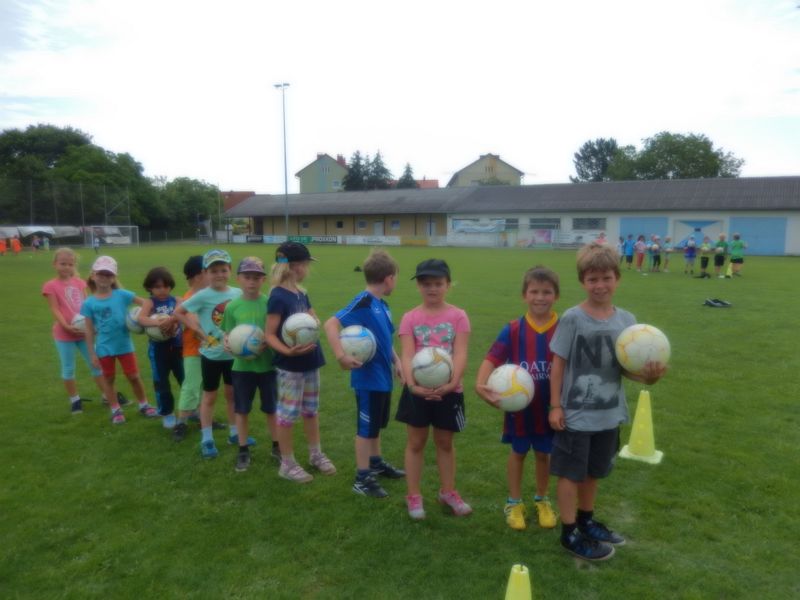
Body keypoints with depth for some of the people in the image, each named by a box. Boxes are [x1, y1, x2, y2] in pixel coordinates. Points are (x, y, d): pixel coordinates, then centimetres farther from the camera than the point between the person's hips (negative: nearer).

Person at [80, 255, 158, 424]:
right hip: (104, 348, 0)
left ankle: (144, 405, 27)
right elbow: (89, 330, -4)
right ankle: (116, 410, 28)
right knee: (109, 379, 14)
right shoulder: (89, 303, -7)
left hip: (124, 345, 0)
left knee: (134, 377, 10)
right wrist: (92, 354, -4)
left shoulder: (122, 295, -8)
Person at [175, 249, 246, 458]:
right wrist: (199, 331, -11)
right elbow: (179, 312, -6)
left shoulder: (238, 293, -5)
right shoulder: (203, 296, -14)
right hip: (211, 354, -3)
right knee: (210, 396, 10)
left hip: (233, 353, 3)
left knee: (232, 393, 16)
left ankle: (234, 433, 32)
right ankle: (206, 440, 21)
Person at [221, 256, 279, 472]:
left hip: (268, 364, -1)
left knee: (271, 409, 12)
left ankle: (276, 447, 31)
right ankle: (243, 451, 27)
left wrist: (267, 343, -23)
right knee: (241, 410, 11)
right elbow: (228, 334, 2)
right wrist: (228, 344, -19)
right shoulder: (232, 306, -3)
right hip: (242, 366, 1)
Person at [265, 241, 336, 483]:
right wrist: (287, 351, -33)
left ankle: (316, 454, 34)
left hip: (310, 361, 8)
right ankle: (287, 464, 19)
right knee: (288, 413, 4)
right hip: (290, 366, -8)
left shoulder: (300, 292, 7)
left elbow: (314, 319, 15)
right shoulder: (278, 297, -17)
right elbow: (269, 334, -18)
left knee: (311, 410, 19)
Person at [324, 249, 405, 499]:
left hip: (383, 376, 9)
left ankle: (376, 463, 41)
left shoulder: (382, 304, 7)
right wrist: (341, 356, -34)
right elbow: (331, 324, -26)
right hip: (368, 377, -9)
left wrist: (396, 361, 8)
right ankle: (363, 478, 16)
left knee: (376, 424, 23)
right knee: (366, 428, 3)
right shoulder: (363, 302, -19)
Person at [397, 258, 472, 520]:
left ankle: (448, 491, 36)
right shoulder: (410, 318, -4)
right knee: (416, 442, 12)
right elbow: (407, 355, -13)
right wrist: (412, 383, -30)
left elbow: (460, 354, -14)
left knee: (445, 442, 17)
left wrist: (453, 382, -30)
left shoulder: (458, 316, -5)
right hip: (418, 390, 0)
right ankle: (413, 496, 26)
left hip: (448, 390, 0)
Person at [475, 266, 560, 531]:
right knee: (518, 453, 16)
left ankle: (542, 500, 39)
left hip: (550, 407, 1)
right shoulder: (513, 330, -11)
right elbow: (492, 358, -17)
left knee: (543, 453, 17)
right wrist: (481, 384, -35)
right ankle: (514, 502, 33)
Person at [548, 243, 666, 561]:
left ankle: (586, 521, 42)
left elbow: (625, 368, 1)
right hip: (576, 413, -5)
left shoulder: (627, 320, -2)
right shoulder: (572, 318, -14)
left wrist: (647, 376, -20)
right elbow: (558, 364, -8)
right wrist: (555, 406, -9)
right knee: (571, 473, 8)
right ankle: (569, 533, 24)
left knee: (594, 472, 21)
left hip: (609, 413, 5)